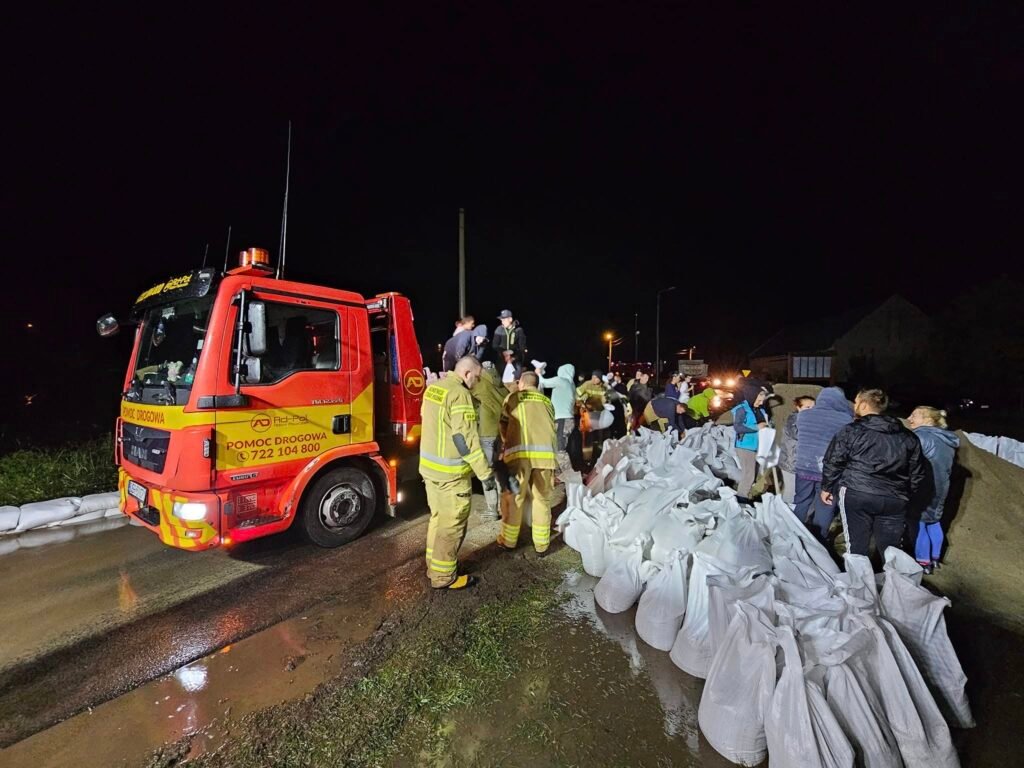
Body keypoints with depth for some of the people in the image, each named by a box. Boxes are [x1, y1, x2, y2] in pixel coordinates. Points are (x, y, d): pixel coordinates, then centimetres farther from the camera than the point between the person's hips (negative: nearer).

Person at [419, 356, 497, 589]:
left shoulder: (433, 387, 8)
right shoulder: (460, 394, -20)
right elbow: (465, 438, -24)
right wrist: (485, 473, -20)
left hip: (429, 465, 9)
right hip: (450, 471, -9)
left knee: (438, 517, 21)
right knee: (451, 524, 5)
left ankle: (434, 566, 35)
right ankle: (443, 576, 17)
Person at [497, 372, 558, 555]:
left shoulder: (513, 398, 15)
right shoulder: (546, 401, 25)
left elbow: (503, 425, 20)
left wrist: (507, 444, 38)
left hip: (520, 452, -2)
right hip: (546, 452, 3)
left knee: (515, 497, 10)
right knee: (542, 499, 12)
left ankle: (508, 540, 22)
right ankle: (541, 544, 21)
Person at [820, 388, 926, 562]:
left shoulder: (850, 431, -5)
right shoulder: (908, 437, 12)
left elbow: (833, 463, -4)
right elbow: (917, 473, 17)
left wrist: (827, 487, 9)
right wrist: (906, 495, 28)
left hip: (856, 496, -4)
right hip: (894, 500, 4)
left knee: (857, 547, 5)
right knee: (890, 549, 15)